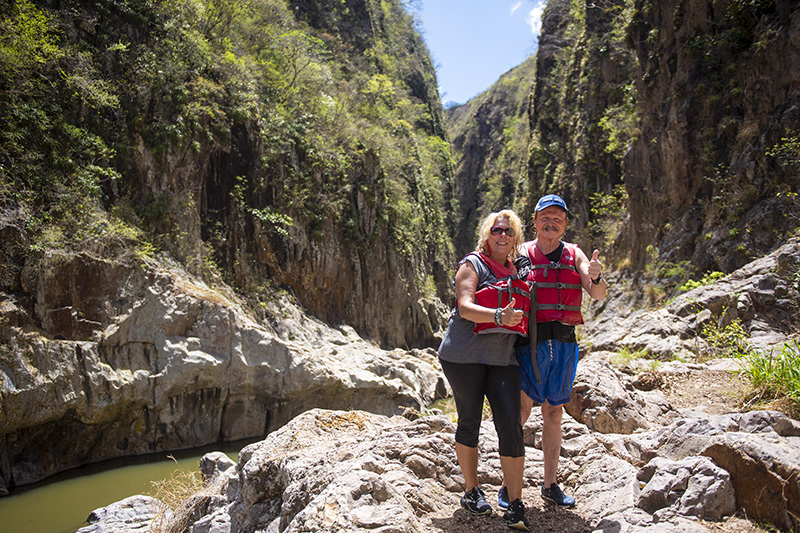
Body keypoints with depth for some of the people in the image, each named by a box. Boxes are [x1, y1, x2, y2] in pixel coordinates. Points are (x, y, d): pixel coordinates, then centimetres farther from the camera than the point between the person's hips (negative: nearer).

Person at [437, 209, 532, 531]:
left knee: (510, 425, -6)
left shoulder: (516, 271, 16)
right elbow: (464, 307, -17)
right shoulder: (472, 264, -2)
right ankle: (471, 492, 24)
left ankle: (516, 505, 3)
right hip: (465, 356, -4)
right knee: (469, 423, 5)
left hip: (503, 359, 4)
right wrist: (499, 316, -32)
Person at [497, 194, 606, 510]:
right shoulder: (520, 255, 2)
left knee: (553, 413, 12)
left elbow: (598, 295, 2)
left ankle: (550, 484, 24)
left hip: (564, 344, 4)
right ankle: (509, 484, 9)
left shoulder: (573, 254, 9)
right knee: (520, 412, -4)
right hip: (530, 343, -3)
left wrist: (596, 277, -20)